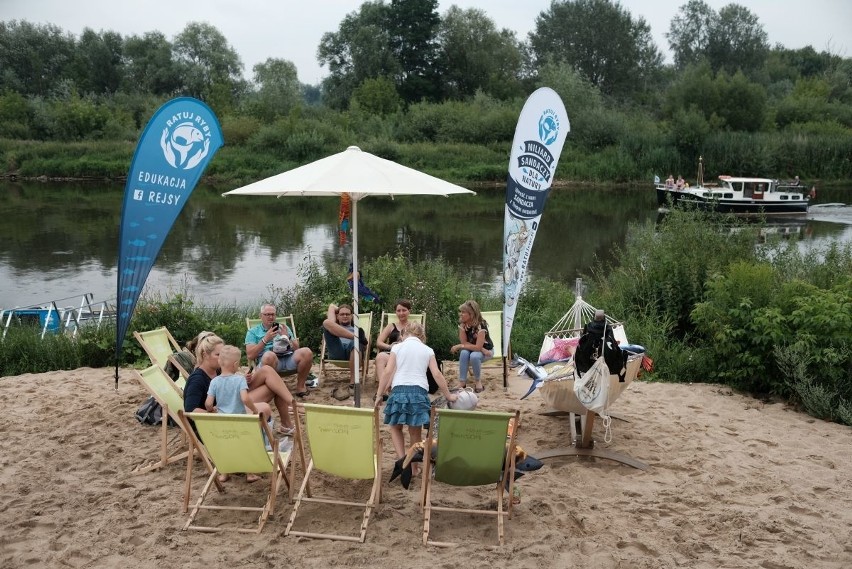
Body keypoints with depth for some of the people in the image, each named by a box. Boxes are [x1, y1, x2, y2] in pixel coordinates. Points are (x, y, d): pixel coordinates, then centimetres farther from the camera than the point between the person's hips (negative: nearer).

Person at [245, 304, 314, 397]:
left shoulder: (284, 328, 27)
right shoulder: (253, 332, 18)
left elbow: (296, 349, 19)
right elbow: (250, 356, 2)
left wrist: (287, 337, 1)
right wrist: (265, 339, -5)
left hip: (289, 358, 3)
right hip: (269, 360, -3)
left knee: (306, 352, -28)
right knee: (269, 355, -40)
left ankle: (300, 386, -11)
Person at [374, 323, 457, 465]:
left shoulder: (397, 347, 9)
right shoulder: (428, 350, 12)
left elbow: (388, 372, 1)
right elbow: (437, 374, 5)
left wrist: (379, 395, 5)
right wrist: (448, 395, 12)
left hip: (399, 390, -1)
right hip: (419, 391, 1)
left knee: (395, 427, 16)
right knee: (415, 432, 11)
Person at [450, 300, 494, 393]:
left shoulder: (481, 325, -29)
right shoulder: (462, 323, -12)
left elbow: (478, 347, -33)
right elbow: (464, 342, -15)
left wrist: (459, 346, -27)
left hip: (486, 350, -4)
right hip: (471, 349, 4)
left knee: (474, 356, -35)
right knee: (464, 353, -30)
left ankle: (478, 381, -10)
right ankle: (462, 382, -23)